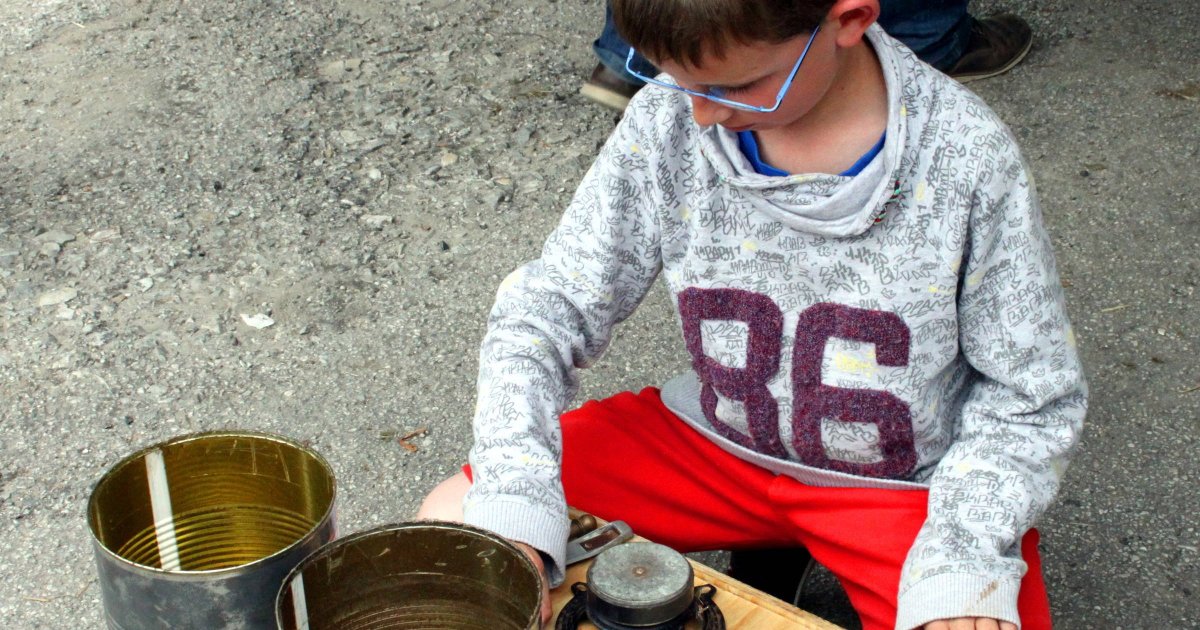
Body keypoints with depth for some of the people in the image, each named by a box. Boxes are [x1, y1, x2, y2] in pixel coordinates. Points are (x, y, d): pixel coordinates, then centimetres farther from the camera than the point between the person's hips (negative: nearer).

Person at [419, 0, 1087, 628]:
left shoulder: (968, 159, -21)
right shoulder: (669, 119, -14)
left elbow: (1031, 397, -10)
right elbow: (544, 313, -9)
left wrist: (961, 571, -25)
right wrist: (512, 509, -25)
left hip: (902, 482, -3)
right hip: (716, 441, 3)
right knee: (449, 521, -9)